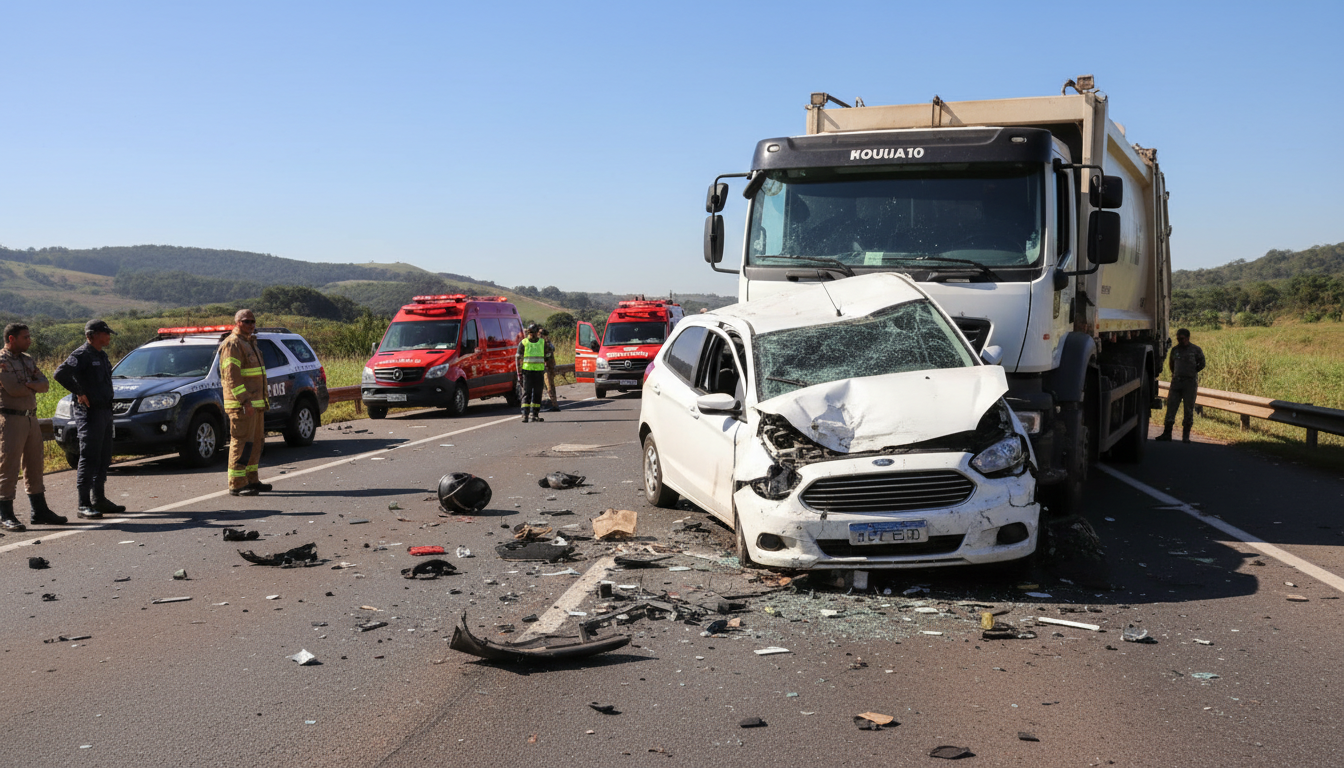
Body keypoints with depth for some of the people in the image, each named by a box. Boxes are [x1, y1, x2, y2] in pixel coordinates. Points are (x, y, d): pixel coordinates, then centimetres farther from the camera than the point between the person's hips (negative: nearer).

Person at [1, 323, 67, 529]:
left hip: (31, 418, 8)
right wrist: (33, 386, -2)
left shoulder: (27, 360, 15)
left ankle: (40, 512, 19)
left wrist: (29, 385, -14)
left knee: (34, 466, 12)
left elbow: (45, 385, 7)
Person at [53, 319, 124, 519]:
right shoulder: (82, 355, -12)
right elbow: (61, 373, -26)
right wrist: (79, 393, -20)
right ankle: (84, 505, -6)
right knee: (89, 459, -8)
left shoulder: (101, 356, 16)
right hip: (89, 413, -9)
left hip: (105, 411, 9)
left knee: (104, 458, 13)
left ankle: (99, 500, 21)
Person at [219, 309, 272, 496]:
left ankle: (251, 480, 22)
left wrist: (263, 400, 24)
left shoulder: (250, 343, 20)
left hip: (255, 403, 10)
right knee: (241, 443, -9)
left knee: (255, 442, 14)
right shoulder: (232, 344, -12)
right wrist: (245, 400, -26)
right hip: (241, 405, -10)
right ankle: (236, 485, -8)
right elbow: (231, 376, -20)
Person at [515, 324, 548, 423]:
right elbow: (518, 358, 3)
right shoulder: (523, 343, 1)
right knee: (527, 393, -8)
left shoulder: (542, 342, 8)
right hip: (527, 371, -3)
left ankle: (534, 414, 11)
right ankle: (525, 415, -11)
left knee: (537, 393, 4)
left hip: (539, 371, 3)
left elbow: (546, 357, 17)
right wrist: (519, 372, -2)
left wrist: (545, 370, 14)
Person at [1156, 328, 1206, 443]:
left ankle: (1186, 436, 4)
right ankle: (1167, 433, -1)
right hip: (1176, 382, 3)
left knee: (1189, 409, 0)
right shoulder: (1175, 350, 12)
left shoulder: (1196, 350, 2)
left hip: (1190, 383, -3)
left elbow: (1201, 364, 9)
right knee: (1171, 406, -3)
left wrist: (1190, 372, 4)